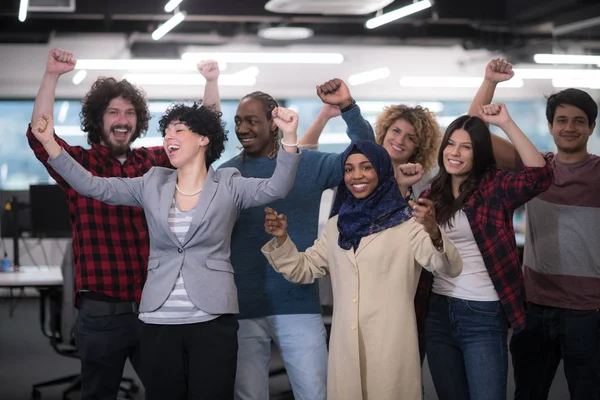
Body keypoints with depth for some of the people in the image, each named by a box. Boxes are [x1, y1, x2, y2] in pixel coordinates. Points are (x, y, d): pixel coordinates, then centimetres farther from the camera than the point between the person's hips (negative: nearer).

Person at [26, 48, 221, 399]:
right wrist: (52, 76, -27)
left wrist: (212, 82, -1)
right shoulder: (80, 163, -1)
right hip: (102, 313, -3)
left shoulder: (155, 162, 8)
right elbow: (39, 136, -18)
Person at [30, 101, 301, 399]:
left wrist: (289, 136, -28)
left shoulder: (228, 185, 3)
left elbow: (276, 188, -13)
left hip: (212, 319, -3)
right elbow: (93, 186, 6)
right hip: (159, 321, 3)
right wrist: (50, 143, -2)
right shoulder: (153, 184, 10)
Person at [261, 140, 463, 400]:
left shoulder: (407, 221, -3)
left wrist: (434, 233, -35)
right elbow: (304, 270, 18)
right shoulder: (337, 224, 13)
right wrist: (282, 239, 0)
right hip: (345, 345, 4)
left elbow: (450, 268, -14)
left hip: (391, 344, -4)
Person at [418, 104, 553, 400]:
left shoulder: (495, 187, -6)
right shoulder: (433, 194, 9)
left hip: (484, 315, -5)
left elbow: (540, 175, -23)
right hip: (439, 312, 5)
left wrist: (506, 124, -25)